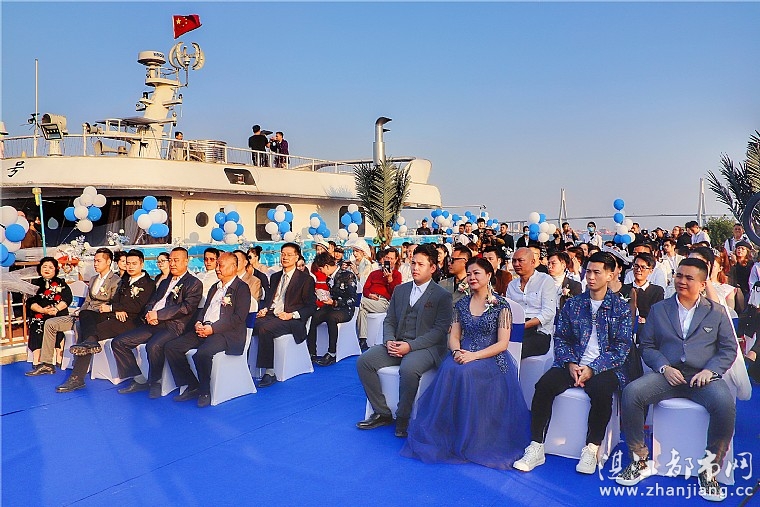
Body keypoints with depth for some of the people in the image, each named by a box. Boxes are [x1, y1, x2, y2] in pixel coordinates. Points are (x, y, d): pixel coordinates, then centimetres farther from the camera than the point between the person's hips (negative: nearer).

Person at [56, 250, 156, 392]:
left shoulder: (148, 284, 0)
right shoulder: (124, 281, 25)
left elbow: (137, 306, -10)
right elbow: (115, 300, 16)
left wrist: (111, 308, -8)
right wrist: (117, 310, -8)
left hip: (131, 322, -7)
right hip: (116, 318, 7)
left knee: (94, 331, -27)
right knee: (84, 329, -16)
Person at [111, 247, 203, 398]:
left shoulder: (194, 283, 1)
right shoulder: (165, 282, 26)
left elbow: (187, 307, -13)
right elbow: (151, 302, 23)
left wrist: (158, 314, -14)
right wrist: (149, 314, -2)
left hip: (172, 326, -8)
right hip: (153, 323, 8)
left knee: (154, 345, -36)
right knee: (118, 342, -3)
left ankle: (155, 383, -11)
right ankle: (139, 380, 3)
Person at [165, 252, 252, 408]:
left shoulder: (242, 288, -4)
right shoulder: (214, 287, 24)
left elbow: (239, 317, -13)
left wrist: (213, 328, -17)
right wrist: (198, 323, 1)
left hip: (227, 334, -9)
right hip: (204, 329, 9)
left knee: (202, 353, -34)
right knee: (171, 347, -6)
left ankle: (205, 392, -9)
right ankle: (192, 387, 0)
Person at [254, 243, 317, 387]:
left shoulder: (306, 279, 3)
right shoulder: (275, 277, 23)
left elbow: (311, 306, -1)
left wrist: (292, 315, -14)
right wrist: (264, 309, 2)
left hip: (291, 320, -5)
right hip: (271, 314, 5)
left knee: (264, 328, -33)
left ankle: (270, 372, -26)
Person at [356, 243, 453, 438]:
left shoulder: (442, 296, -1)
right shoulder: (400, 290, 16)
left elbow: (440, 330, -9)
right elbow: (389, 321, 15)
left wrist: (411, 346, -19)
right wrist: (389, 341, -8)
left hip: (425, 347, -6)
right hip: (397, 344, 6)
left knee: (408, 369, -36)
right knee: (364, 361, -15)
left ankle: (403, 420, -13)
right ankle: (382, 413, -3)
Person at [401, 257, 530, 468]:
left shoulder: (500, 305, -2)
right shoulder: (461, 304, 12)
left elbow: (502, 343, -7)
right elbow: (454, 336, 11)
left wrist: (474, 355, -19)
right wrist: (457, 351, -13)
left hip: (491, 358, -4)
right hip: (464, 355, 4)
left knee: (465, 372, -34)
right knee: (449, 370, -30)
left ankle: (467, 441, -19)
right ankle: (445, 436, -20)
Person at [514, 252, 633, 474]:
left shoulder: (621, 308, 3)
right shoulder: (573, 304, 11)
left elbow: (621, 347, -3)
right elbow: (561, 338, 9)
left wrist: (592, 369, -15)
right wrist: (570, 364, -9)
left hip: (604, 367, -2)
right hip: (573, 364, 2)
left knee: (601, 390, -35)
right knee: (544, 385, -24)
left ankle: (591, 449, -16)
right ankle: (536, 448, -16)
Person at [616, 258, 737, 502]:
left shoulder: (717, 312, 14)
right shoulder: (658, 309, 15)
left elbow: (729, 349, 8)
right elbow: (647, 346, 10)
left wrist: (710, 370, -10)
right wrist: (664, 368, -9)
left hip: (703, 376, 0)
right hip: (667, 375, 1)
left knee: (725, 404, -34)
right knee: (631, 392, -28)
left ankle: (709, 470, -14)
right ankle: (639, 461, -14)